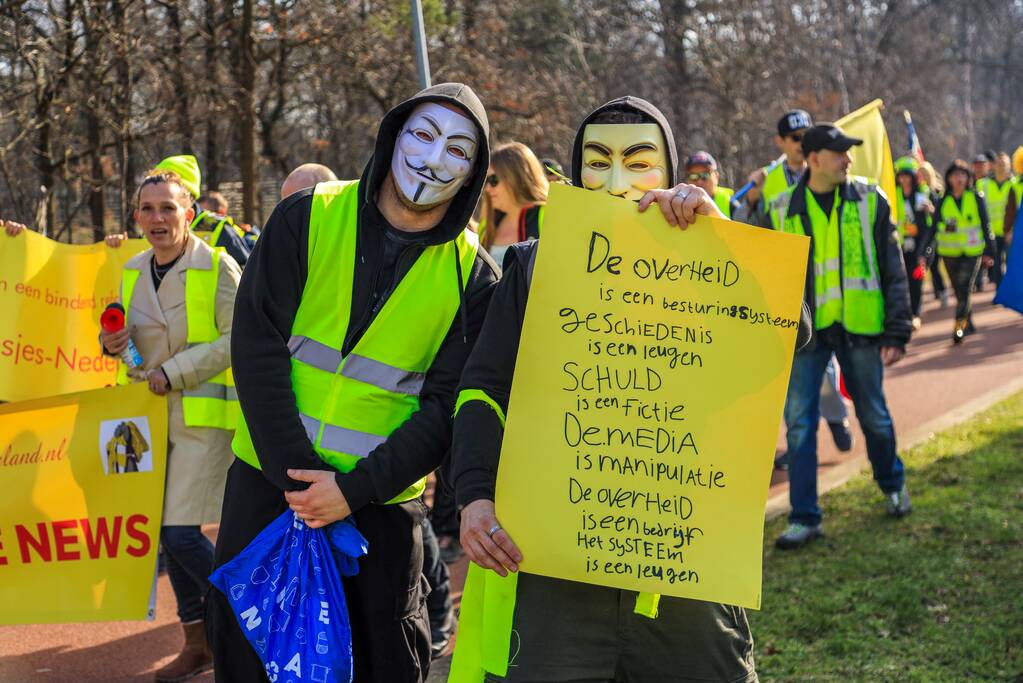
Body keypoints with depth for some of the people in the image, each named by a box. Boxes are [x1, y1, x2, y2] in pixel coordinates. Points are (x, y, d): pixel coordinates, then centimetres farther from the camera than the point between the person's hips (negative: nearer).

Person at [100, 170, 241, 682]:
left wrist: (174, 373, -18)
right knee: (168, 533, 10)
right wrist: (112, 343, -2)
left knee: (181, 533, -11)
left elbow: (238, 340, -14)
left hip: (202, 414, -7)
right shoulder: (132, 272, 9)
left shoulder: (217, 268, -10)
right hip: (151, 413, 7)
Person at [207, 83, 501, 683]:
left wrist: (354, 488, -18)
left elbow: (447, 405, -7)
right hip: (268, 479, 1)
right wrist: (296, 472, -16)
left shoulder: (473, 277, -2)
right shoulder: (308, 217, -3)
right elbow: (258, 345, -8)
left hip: (380, 501, 0)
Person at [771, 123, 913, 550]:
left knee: (874, 415, 12)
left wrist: (898, 332, -4)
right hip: (805, 330, 1)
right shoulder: (785, 210, 2)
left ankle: (892, 486, 38)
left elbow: (893, 270, 1)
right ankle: (804, 518, 4)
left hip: (859, 327, 0)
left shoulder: (870, 201, 0)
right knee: (799, 422, -3)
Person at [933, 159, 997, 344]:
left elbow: (986, 225, 4)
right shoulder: (943, 201, 3)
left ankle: (960, 326, -11)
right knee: (959, 291, 10)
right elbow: (935, 227, 3)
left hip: (972, 252, -2)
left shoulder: (976, 198, 0)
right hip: (950, 253, 2)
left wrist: (989, 252, 3)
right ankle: (968, 324, 25)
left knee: (964, 288, -15)